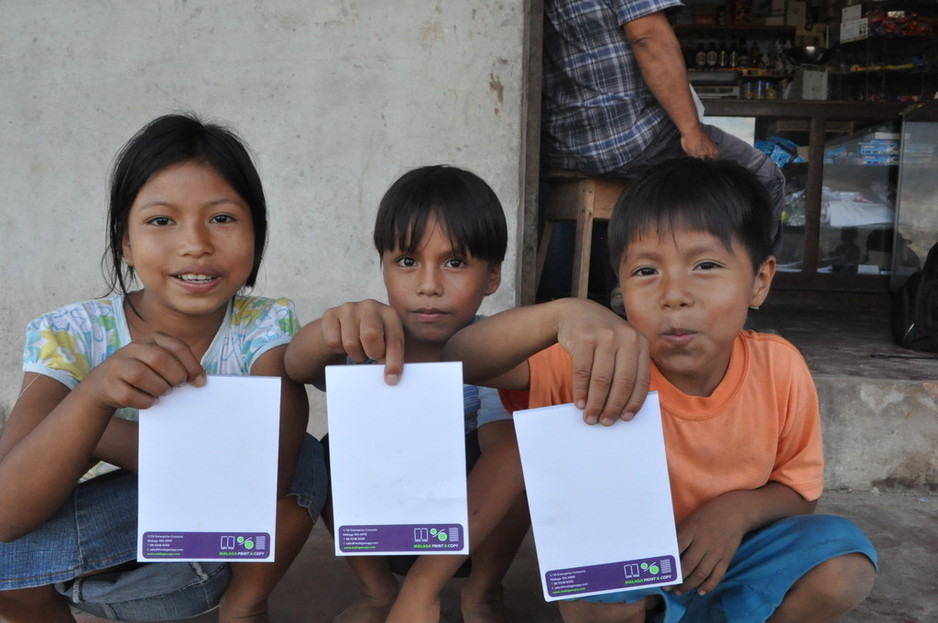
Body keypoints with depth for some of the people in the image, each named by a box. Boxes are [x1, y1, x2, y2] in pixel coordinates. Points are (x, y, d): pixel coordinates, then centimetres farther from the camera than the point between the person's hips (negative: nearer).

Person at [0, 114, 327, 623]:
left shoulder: (266, 329, -15)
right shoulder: (69, 334, -15)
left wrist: (102, 437, -28)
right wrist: (94, 395, -42)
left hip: (226, 555, 0)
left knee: (303, 458, -26)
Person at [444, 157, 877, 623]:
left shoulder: (779, 369, -18)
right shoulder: (605, 364, -25)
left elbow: (797, 490, -3)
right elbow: (460, 360, -36)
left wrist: (738, 509, -25)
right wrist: (564, 315, -53)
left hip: (723, 561, 3)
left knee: (845, 566, -19)